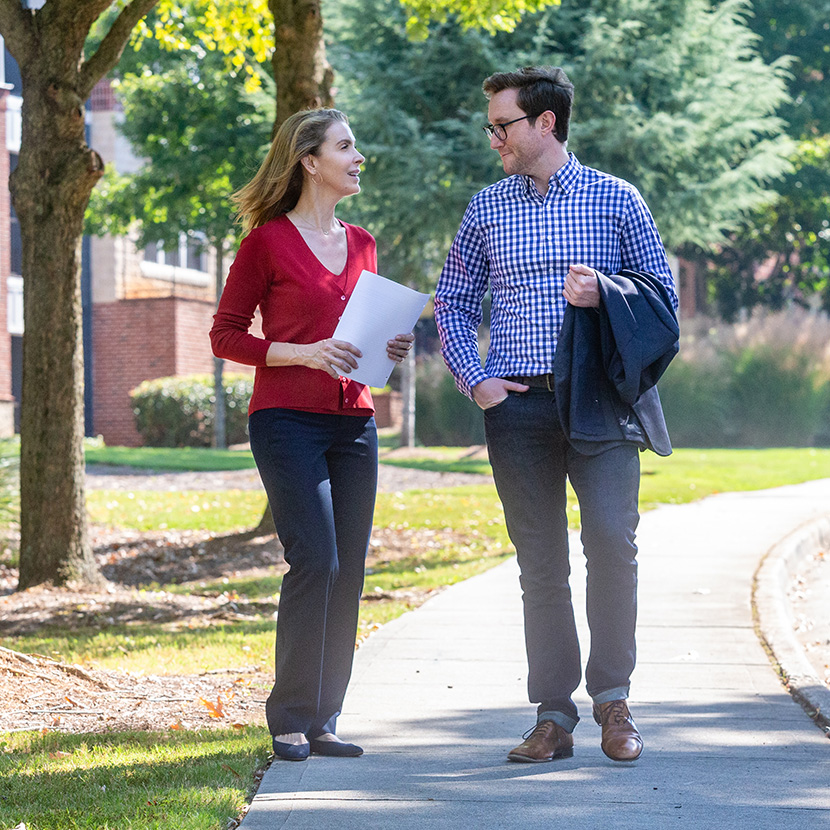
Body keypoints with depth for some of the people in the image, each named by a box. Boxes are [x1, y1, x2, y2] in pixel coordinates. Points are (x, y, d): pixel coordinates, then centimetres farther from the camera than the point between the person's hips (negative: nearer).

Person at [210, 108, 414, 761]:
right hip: (289, 420, -6)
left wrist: (389, 346, 5)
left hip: (354, 422, 6)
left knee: (348, 572, 3)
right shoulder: (268, 241, -3)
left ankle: (322, 721, 10)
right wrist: (302, 353, -15)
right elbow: (225, 336, -3)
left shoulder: (361, 244, 15)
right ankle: (291, 720, -4)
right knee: (316, 561, -14)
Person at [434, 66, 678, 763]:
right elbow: (453, 305, 17)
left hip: (600, 399, -2)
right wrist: (474, 378, 2)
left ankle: (612, 697, -2)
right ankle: (554, 718, 7)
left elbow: (663, 293, 8)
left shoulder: (616, 200, 5)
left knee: (612, 541, -16)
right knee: (541, 565, 3)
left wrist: (604, 293, -12)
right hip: (519, 406, 2)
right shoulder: (485, 210, 12)